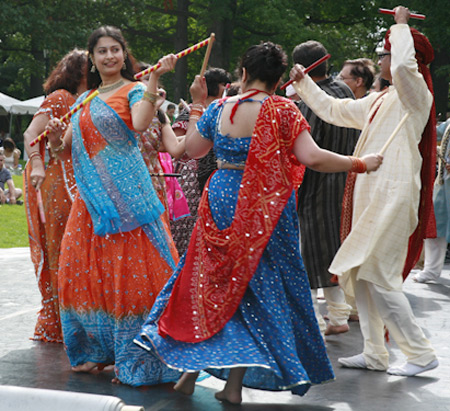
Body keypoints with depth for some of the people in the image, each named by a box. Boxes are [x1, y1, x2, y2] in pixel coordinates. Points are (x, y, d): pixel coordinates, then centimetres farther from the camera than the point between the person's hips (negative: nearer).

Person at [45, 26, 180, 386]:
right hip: (90, 196, 7)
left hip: (126, 195, -7)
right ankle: (96, 351, 21)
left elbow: (140, 124, -24)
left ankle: (134, 357, -1)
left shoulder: (134, 91, -1)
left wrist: (155, 78, -28)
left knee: (130, 271, -8)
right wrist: (55, 137, -5)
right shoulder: (84, 100, 18)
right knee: (83, 271, 8)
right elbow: (63, 152, 16)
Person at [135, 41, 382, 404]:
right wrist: (360, 164, -6)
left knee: (208, 279, 15)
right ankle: (234, 384, 7)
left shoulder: (218, 109, 1)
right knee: (256, 286, 7)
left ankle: (190, 369, 14)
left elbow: (192, 149, 13)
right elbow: (312, 158, -17)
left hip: (221, 201, 3)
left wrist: (197, 105, 22)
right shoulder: (283, 110, -10)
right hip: (267, 210, -3)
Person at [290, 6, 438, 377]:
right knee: (359, 275, 10)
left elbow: (403, 65, -32)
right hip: (370, 196, 9)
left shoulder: (415, 95, -9)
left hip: (393, 197, -9)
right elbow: (334, 110, 30)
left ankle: (421, 354, 0)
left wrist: (402, 25, -18)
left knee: (378, 277, -10)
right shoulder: (378, 101, 18)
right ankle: (375, 354, 18)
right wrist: (304, 84, 27)